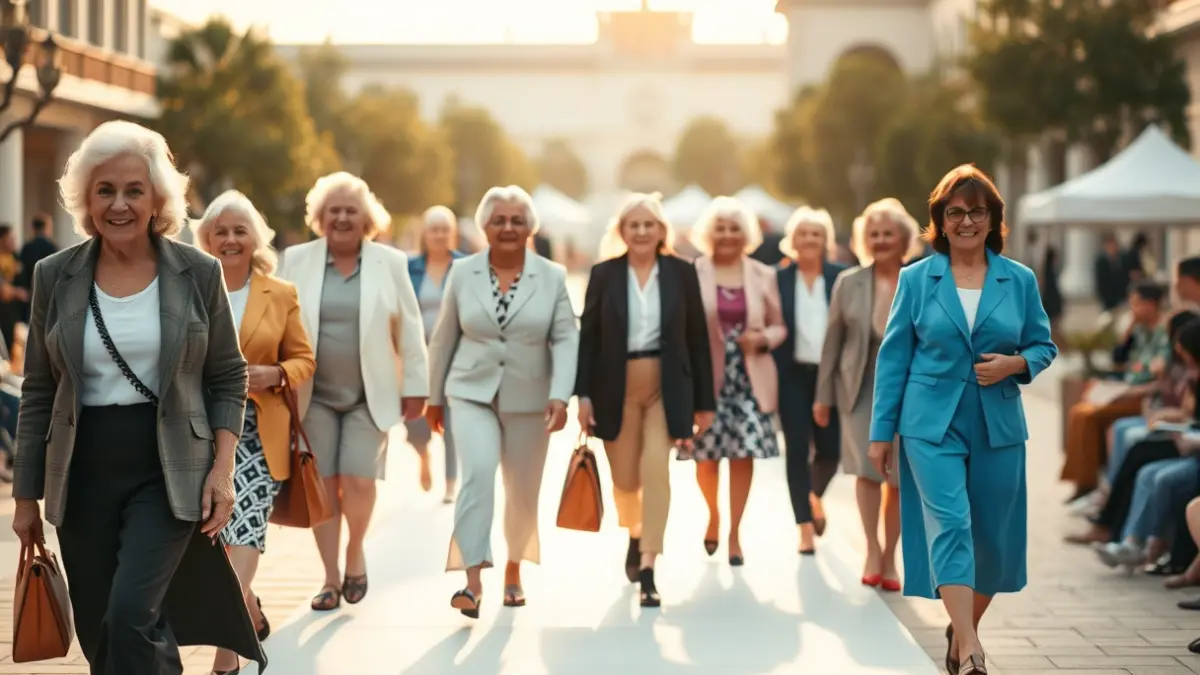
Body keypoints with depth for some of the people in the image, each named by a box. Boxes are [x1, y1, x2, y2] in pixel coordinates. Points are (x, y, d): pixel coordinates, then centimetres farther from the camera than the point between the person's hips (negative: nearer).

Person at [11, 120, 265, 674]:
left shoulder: (199, 273, -3)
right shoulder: (54, 276, 1)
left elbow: (228, 379, 3)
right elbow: (37, 393, 6)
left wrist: (223, 468, -7)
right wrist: (26, 495, 7)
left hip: (169, 472, -3)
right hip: (83, 477, 3)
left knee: (132, 615, -18)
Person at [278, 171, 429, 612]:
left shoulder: (390, 263, 0)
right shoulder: (297, 261, 1)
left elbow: (409, 330, 2)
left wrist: (415, 387, 1)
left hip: (369, 395, -1)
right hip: (314, 394, 1)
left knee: (358, 481, -9)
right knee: (323, 485, 1)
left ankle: (355, 553, 19)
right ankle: (331, 578, 13)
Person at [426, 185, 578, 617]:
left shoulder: (553, 277, -2)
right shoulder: (462, 273, 1)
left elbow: (566, 339, -7)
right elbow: (444, 339, 8)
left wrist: (560, 395, -20)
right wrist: (434, 396, 11)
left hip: (529, 399, 1)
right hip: (472, 393, -1)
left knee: (523, 492, 10)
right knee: (478, 474, -22)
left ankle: (514, 570, 32)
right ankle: (473, 581, -25)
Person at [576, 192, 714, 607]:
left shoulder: (682, 273, 0)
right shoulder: (604, 274, 1)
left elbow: (698, 338, 2)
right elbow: (588, 336, 1)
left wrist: (705, 401, 2)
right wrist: (584, 393, -7)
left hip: (666, 386, -1)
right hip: (616, 387, 1)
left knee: (656, 470, -14)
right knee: (624, 477, 10)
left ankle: (647, 571, -11)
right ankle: (634, 535, 43)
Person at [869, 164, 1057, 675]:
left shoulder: (1020, 280, 5)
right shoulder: (916, 279, 2)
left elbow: (1044, 346, 11)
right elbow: (893, 357, 3)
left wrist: (1015, 364, -12)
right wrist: (881, 431, 1)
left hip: (998, 427, 2)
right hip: (932, 425, -2)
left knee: (991, 538, 8)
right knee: (950, 525, -16)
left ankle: (962, 630, 32)